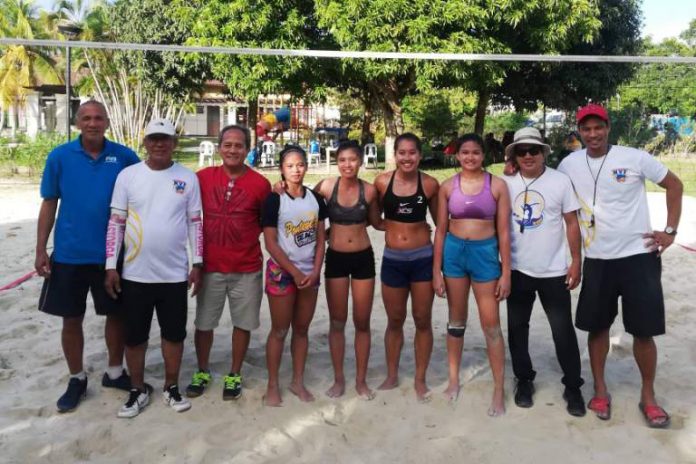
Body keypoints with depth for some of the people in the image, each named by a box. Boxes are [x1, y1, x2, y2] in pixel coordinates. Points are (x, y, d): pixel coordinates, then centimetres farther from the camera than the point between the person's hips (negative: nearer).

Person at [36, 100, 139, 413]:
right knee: (71, 319, 10)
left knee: (117, 314, 12)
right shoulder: (59, 157, -4)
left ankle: (114, 372, 32)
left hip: (112, 253, 0)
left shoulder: (124, 157, -5)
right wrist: (40, 250, -2)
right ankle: (77, 379, 28)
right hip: (69, 254, 0)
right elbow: (49, 204, 0)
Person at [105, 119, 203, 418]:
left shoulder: (188, 178, 1)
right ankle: (138, 390, 28)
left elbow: (195, 222, 4)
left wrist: (197, 263, 0)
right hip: (135, 273, 0)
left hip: (175, 273, 0)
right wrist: (111, 266, -3)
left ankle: (171, 387, 29)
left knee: (174, 334, 11)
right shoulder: (127, 175, -1)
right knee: (134, 336, 10)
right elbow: (116, 222, 0)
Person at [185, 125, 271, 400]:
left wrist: (246, 236, -8)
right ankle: (202, 372, 34)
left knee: (242, 323, 11)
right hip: (210, 266, 2)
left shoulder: (260, 184, -7)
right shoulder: (203, 177, -2)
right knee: (204, 323, 13)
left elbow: (266, 223, 6)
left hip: (247, 269, -1)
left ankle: (234, 375, 29)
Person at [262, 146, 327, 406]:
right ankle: (273, 385, 15)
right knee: (279, 330, 3)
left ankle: (298, 381, 24)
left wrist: (315, 271, -5)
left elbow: (320, 238, 6)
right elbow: (270, 242, -12)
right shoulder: (274, 199, -9)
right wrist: (294, 272, -13)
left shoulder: (315, 198, 4)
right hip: (282, 272, -4)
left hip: (309, 273, 4)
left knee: (302, 329, 12)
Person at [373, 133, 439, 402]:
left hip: (423, 258, -1)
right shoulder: (382, 182, -6)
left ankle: (420, 379, 24)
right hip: (392, 259, 1)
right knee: (394, 321, 14)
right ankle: (391, 376, 31)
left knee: (422, 321, 8)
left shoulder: (430, 184, -7)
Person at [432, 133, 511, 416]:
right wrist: (436, 271, 1)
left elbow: (503, 231, -2)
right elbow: (441, 230, 4)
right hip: (454, 252, 2)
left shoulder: (497, 186, -3)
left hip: (485, 253, -2)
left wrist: (506, 272, -5)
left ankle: (499, 390, 12)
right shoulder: (448, 186, 2)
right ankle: (454, 379, 27)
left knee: (491, 324, 0)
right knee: (456, 319, 13)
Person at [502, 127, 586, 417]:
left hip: (554, 271, -1)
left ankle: (573, 387, 20)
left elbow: (572, 223, -1)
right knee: (517, 327, 12)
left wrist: (576, 262, -4)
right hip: (517, 270, 2)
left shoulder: (560, 181, -4)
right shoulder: (506, 183, -1)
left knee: (563, 330, 4)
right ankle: (524, 380, 29)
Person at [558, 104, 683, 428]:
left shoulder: (635, 158, -8)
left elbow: (674, 185, 3)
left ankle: (648, 396, 21)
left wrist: (670, 231, -2)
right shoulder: (570, 164, -2)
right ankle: (600, 389, 27)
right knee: (597, 327, 10)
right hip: (596, 260, 2)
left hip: (639, 256, -2)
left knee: (644, 330, 3)